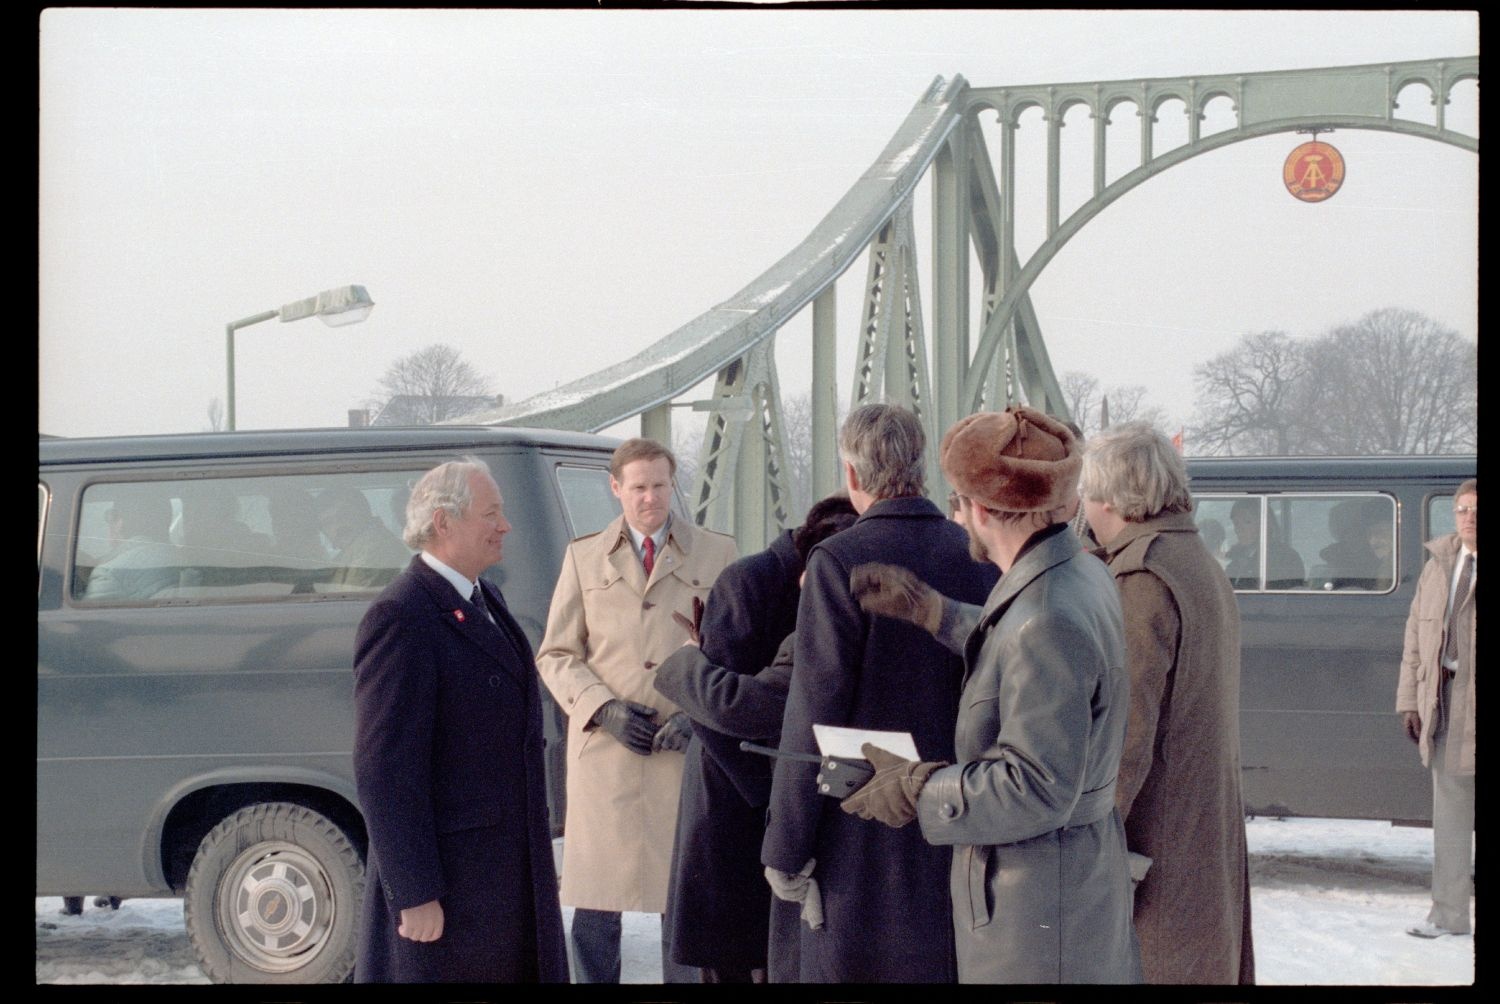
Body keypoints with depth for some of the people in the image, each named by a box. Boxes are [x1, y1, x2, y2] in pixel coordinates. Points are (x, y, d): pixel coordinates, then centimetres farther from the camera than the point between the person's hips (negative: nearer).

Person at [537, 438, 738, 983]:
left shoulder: (716, 553, 7)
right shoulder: (584, 556, 11)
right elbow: (556, 655, 10)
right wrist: (604, 708, -6)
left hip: (687, 751, -1)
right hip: (604, 752, 1)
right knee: (594, 905, 2)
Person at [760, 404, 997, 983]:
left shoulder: (839, 563, -13)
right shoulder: (981, 560, 2)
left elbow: (813, 720, -14)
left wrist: (785, 850, -8)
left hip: (864, 843, -5)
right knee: (946, 966, 14)